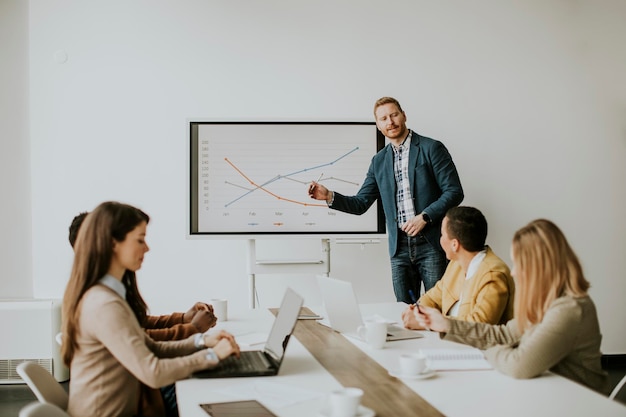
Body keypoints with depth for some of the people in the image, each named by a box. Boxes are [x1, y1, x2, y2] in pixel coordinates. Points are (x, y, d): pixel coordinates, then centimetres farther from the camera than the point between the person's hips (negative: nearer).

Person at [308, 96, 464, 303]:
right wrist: (329, 196, -4)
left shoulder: (431, 148, -1)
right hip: (400, 247, 4)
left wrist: (424, 217, -16)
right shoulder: (379, 161, 13)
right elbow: (360, 204, 12)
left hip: (431, 243, -4)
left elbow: (454, 192, -6)